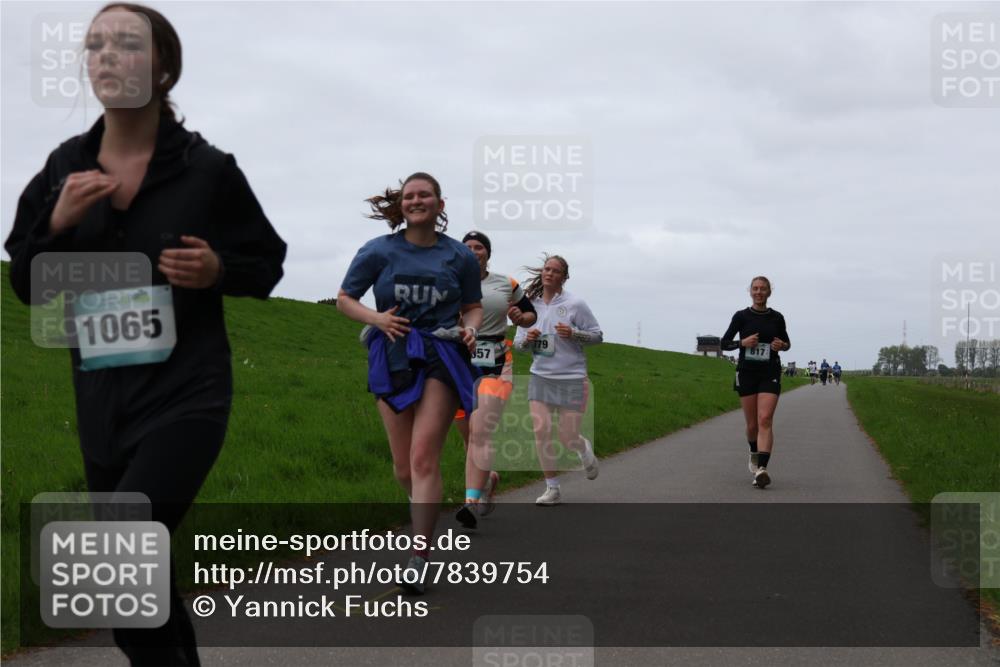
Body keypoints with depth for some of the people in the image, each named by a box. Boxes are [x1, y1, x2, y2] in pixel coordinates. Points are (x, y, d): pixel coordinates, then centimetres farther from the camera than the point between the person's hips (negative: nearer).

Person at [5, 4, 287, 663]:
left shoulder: (206, 168, -6)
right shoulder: (64, 168, 4)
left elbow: (268, 263, 5)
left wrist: (218, 270, -16)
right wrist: (57, 222, -11)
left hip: (187, 393, -5)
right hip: (101, 400, 5)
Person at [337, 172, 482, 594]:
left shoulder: (459, 257, 5)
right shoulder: (379, 252, 3)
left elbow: (473, 306, 17)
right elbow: (344, 299, 9)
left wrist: (470, 328, -5)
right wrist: (376, 318, -10)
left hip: (442, 358, -1)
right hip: (393, 358, 2)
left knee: (423, 457, -15)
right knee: (403, 467, 5)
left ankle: (418, 559, -13)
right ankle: (424, 511, 40)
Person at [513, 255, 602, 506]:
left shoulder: (575, 304, -6)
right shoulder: (531, 304, 5)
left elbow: (597, 336, -1)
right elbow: (518, 342, 13)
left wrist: (572, 333, -18)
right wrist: (527, 339, -10)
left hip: (572, 378, -3)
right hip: (540, 376, 3)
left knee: (568, 437, -1)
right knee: (541, 430, -9)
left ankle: (585, 449, 38)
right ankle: (552, 489, 3)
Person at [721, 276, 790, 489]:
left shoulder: (777, 318, 5)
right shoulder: (741, 316, 1)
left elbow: (786, 342, 18)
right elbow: (724, 343, 5)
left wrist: (782, 345, -5)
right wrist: (742, 342, -13)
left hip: (770, 374, 0)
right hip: (747, 373, 1)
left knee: (765, 419, -17)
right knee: (752, 424, 6)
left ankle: (761, 469, -27)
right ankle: (754, 454, 38)